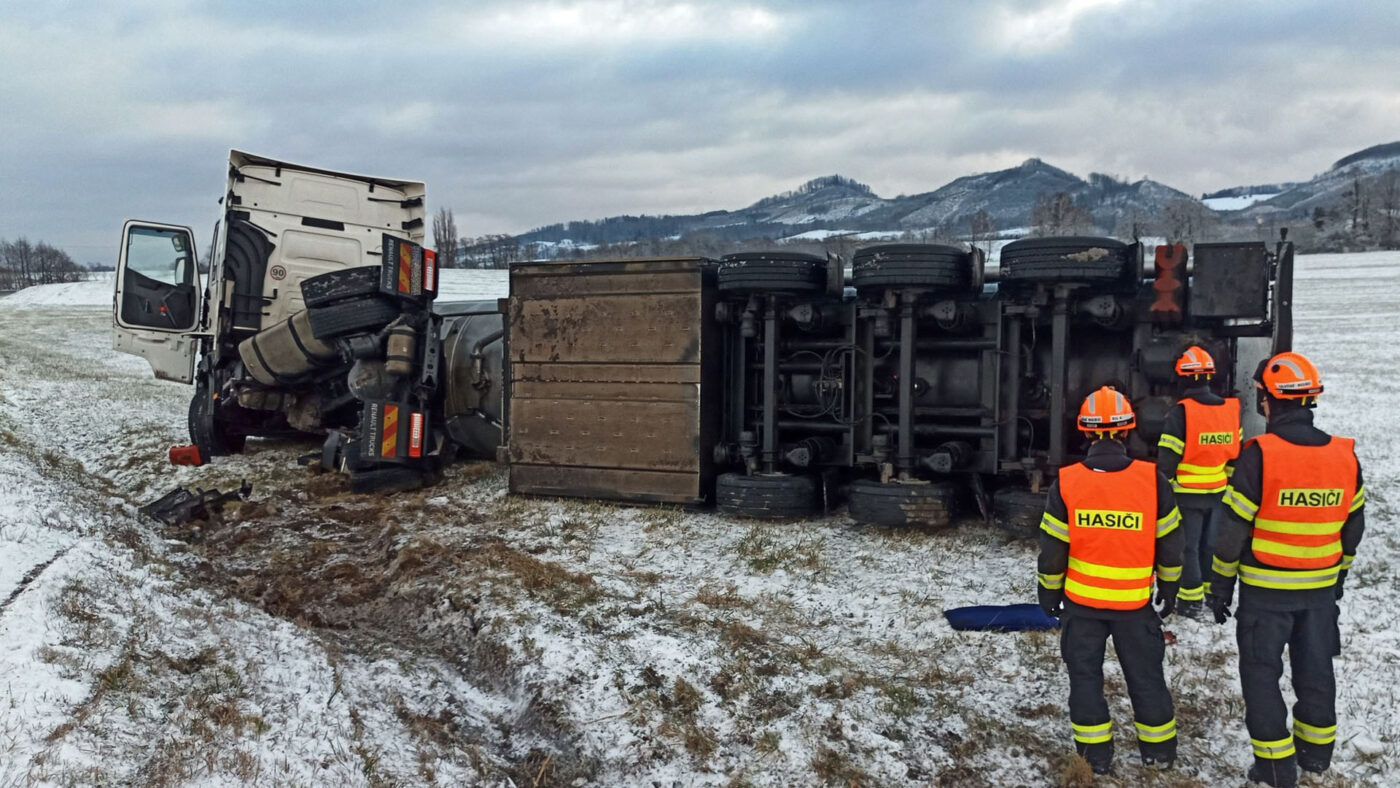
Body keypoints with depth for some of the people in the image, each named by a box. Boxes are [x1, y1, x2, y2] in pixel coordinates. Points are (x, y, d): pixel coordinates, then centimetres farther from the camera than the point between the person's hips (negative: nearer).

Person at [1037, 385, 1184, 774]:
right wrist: (1169, 584, 14)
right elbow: (1170, 539, -2)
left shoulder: (1066, 482, -13)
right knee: (1145, 673, 17)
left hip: (1081, 599, -1)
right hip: (1135, 601, 1)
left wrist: (1049, 591, 8)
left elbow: (1052, 546, -7)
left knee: (1085, 674, 13)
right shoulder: (1152, 480, -12)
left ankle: (1095, 753, 18)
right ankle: (1158, 749, 31)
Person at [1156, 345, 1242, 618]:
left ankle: (1192, 602, 6)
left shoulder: (1180, 412, -18)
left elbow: (1167, 457, -16)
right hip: (1218, 491, 6)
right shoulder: (1231, 409, 2)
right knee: (1209, 542, 19)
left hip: (1187, 493, -6)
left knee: (1187, 545, 4)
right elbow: (1235, 452, 12)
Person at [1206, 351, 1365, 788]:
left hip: (1266, 590, -5)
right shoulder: (1345, 456, -2)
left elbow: (1232, 530, -15)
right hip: (1321, 588, 5)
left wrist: (1220, 588, -4)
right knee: (1315, 668, 19)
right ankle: (1317, 751, 34)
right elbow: (1353, 527, 9)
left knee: (1261, 672, 7)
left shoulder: (1259, 455, -19)